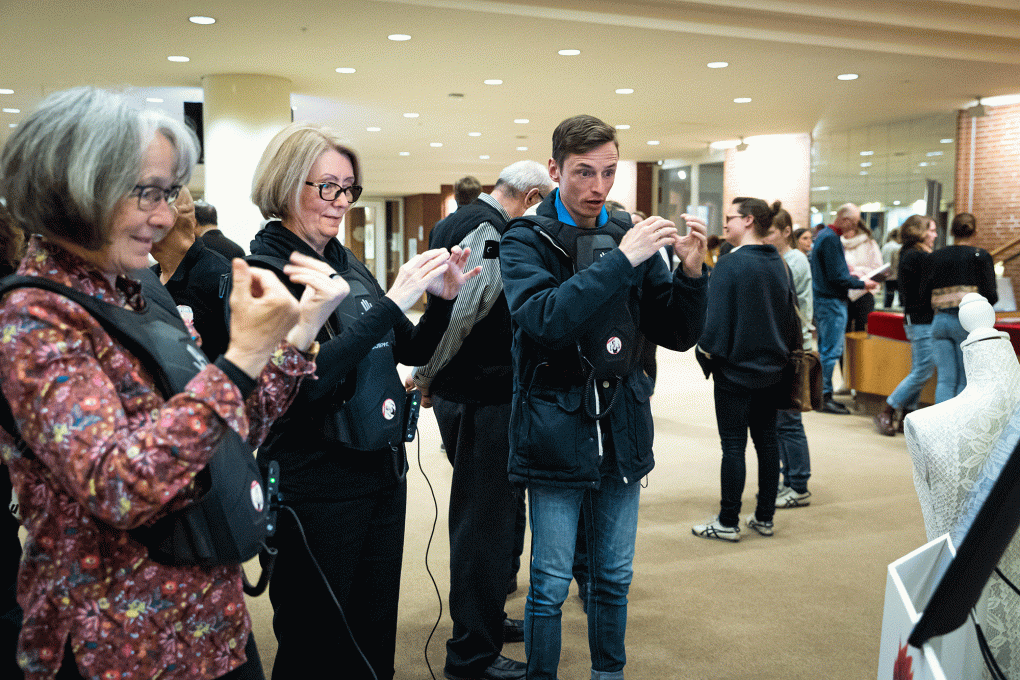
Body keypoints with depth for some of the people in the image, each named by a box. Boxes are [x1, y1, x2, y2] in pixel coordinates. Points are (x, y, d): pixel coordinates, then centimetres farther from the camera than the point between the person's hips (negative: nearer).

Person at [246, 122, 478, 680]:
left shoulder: (346, 263, 9)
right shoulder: (263, 269, -13)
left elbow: (412, 351, 15)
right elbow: (302, 377, -26)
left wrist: (443, 299, -3)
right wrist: (391, 302, -26)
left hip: (382, 469, 7)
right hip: (316, 482, -7)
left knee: (375, 635, 19)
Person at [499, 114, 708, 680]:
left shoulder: (632, 238, 6)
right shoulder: (526, 241, -6)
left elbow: (678, 335, 5)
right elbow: (542, 319, -25)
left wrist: (691, 272, -12)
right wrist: (620, 261, -28)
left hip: (623, 431, 4)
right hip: (557, 434, -4)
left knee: (615, 578, 17)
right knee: (550, 585, 6)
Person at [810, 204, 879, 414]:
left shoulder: (823, 234, 14)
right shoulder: (831, 239, -18)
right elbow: (837, 277, -21)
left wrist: (850, 275, 16)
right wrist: (863, 284, -12)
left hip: (823, 300, 11)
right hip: (832, 302, -11)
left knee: (825, 350, 14)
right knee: (832, 351, -6)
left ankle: (821, 394, 20)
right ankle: (825, 398, -2)